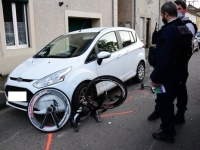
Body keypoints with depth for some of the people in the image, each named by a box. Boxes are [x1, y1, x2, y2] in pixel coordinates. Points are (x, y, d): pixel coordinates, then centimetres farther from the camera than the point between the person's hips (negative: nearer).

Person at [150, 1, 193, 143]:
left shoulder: (168, 30, -22)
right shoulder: (185, 28, 8)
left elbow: (163, 58, -26)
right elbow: (186, 52, 15)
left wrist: (155, 78, -19)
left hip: (169, 74, -9)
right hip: (180, 72, 9)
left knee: (163, 103, 6)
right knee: (168, 101, 23)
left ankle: (167, 133, 20)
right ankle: (170, 126, 39)